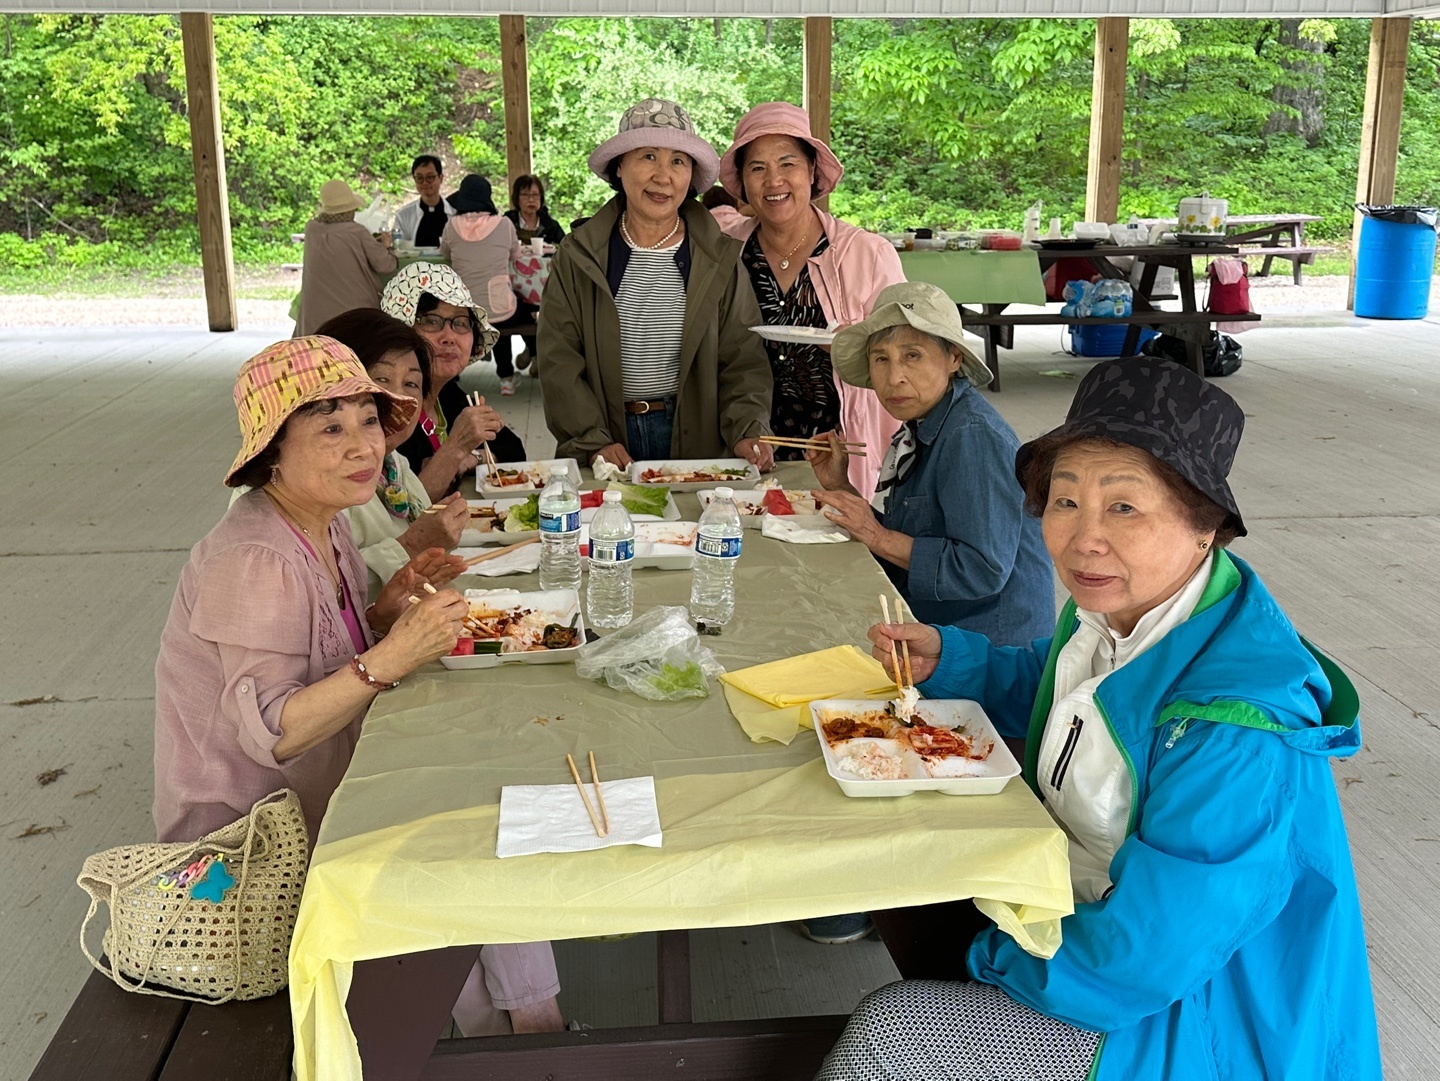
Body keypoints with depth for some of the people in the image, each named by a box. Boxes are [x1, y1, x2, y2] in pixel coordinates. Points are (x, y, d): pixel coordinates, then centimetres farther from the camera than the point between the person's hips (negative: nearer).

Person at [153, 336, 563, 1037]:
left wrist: (390, 608, -7)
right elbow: (267, 734, -31)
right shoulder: (254, 560, -27)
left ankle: (530, 1019, 11)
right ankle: (488, 1031, 14)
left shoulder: (325, 525, 1)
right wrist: (393, 656, -39)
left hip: (320, 782, 9)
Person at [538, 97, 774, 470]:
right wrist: (594, 441, -12)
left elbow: (742, 358, 2)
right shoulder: (577, 257, 2)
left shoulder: (720, 258, 3)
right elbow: (559, 362, -1)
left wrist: (747, 431, -14)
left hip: (695, 442, 0)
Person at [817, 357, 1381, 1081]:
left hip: (1183, 1020, -8)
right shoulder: (1110, 612, -8)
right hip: (1083, 906, 8)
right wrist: (944, 659, -2)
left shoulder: (1238, 733, -34)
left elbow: (1138, 962, -32)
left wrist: (991, 952, -16)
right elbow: (1043, 690, 16)